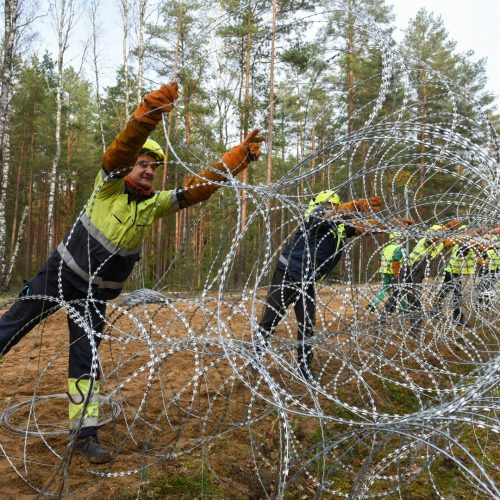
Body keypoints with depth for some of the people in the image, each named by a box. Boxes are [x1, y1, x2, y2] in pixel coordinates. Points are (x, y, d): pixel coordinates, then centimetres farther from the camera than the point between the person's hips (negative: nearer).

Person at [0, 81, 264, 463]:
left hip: (94, 296, 2)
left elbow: (203, 184, -8)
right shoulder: (109, 184, -12)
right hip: (59, 275, -1)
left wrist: (243, 153, -13)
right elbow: (128, 141, -29)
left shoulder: (157, 205, -4)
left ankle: (85, 433, 14)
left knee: (86, 359, 3)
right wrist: (158, 104, -42)